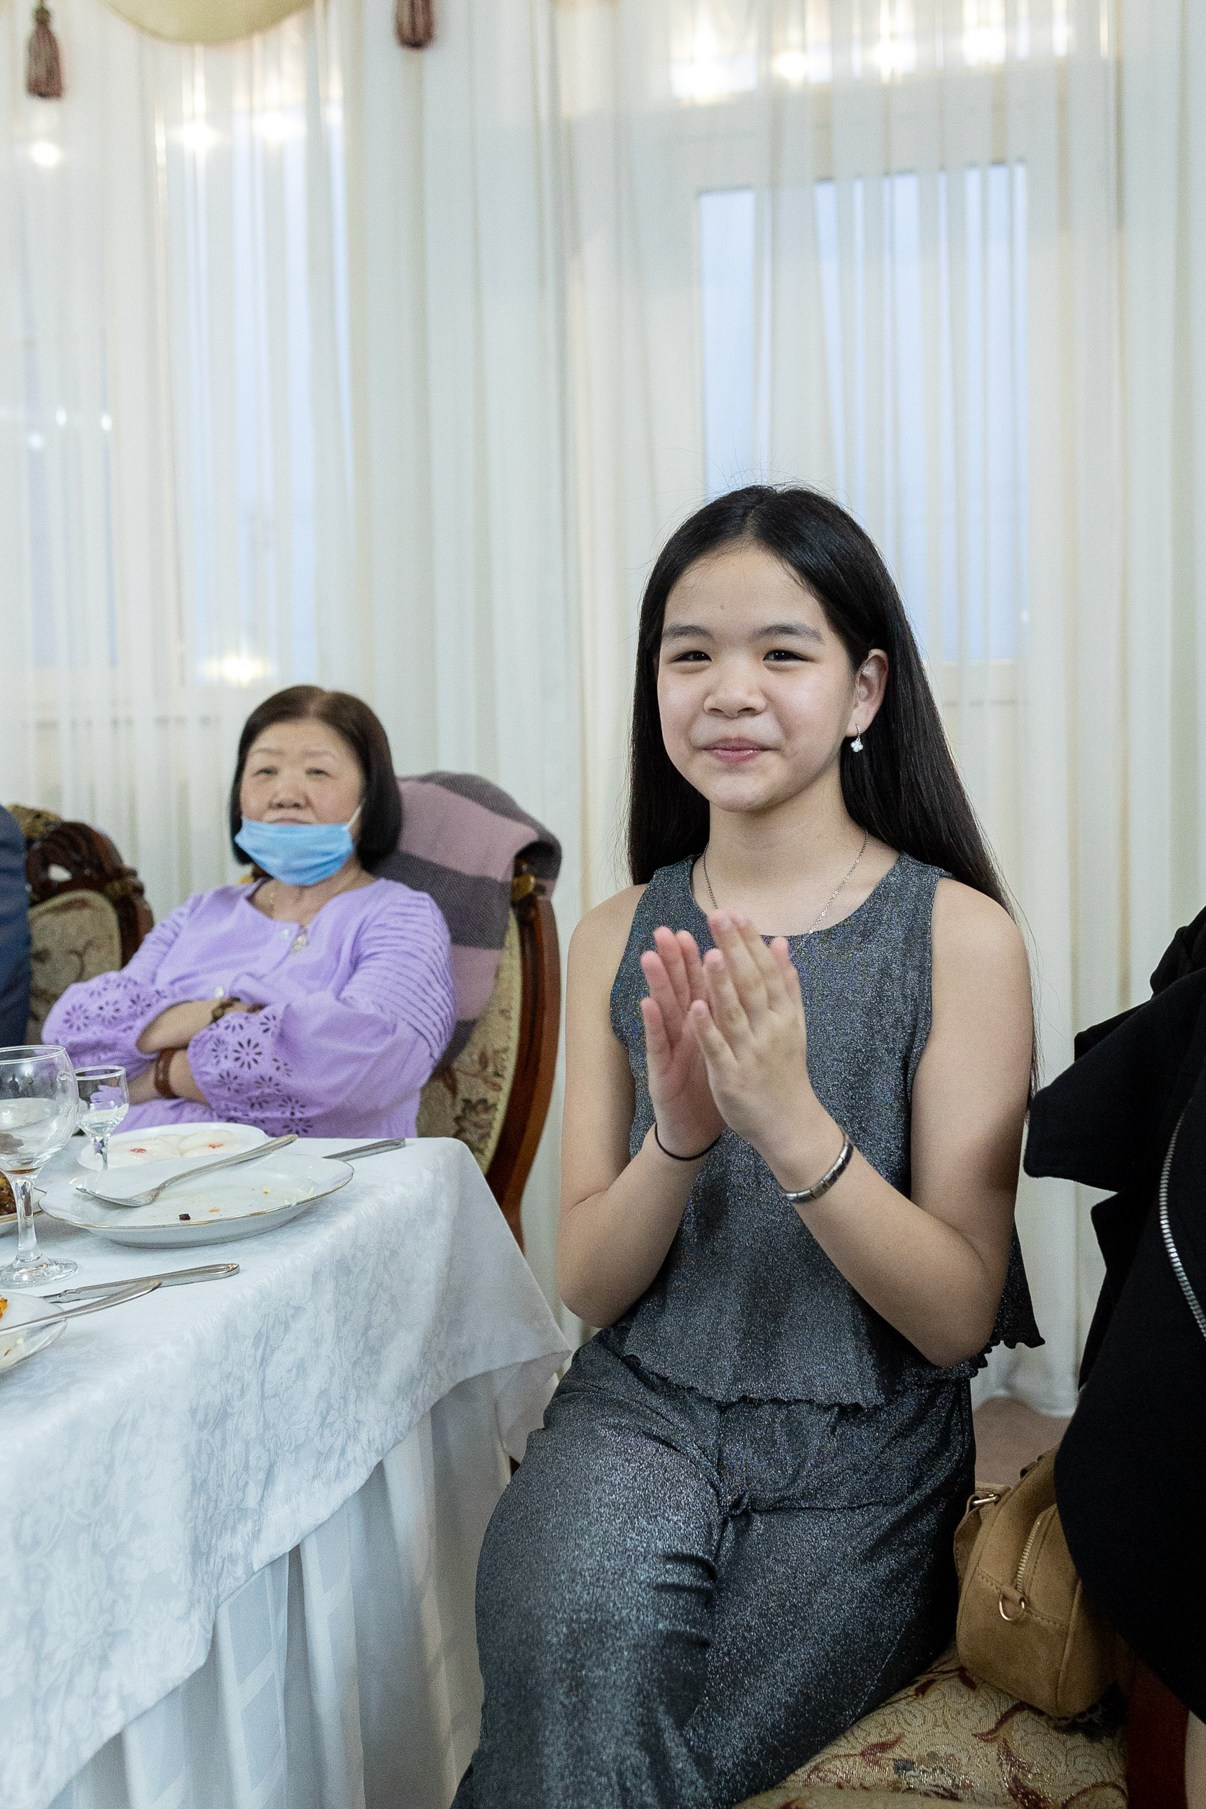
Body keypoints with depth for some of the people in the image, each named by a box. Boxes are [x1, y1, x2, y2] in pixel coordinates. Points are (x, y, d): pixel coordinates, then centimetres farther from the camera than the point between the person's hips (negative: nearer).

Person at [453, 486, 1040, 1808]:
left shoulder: (956, 934, -7)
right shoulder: (620, 936, 2)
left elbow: (959, 1317, -10)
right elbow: (587, 1285, 1)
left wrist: (793, 1125, -27)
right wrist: (677, 1139, -20)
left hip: (861, 1462, -1)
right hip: (639, 1416, 2)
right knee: (581, 1639, -29)